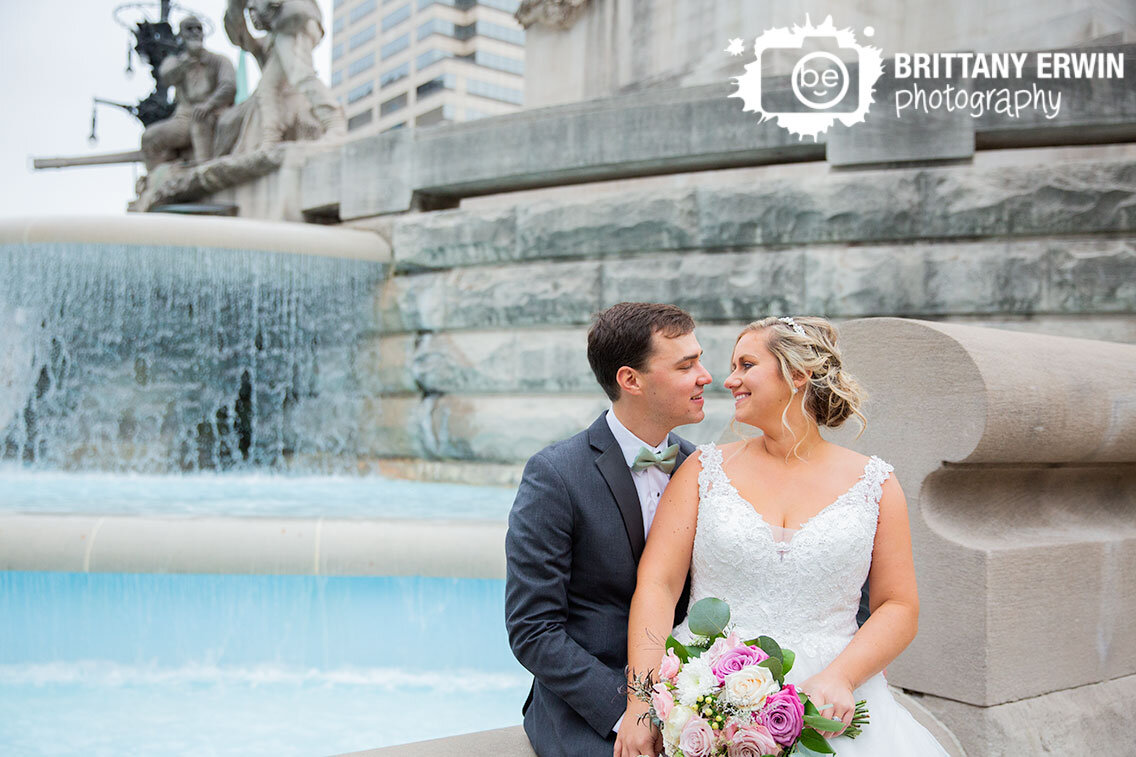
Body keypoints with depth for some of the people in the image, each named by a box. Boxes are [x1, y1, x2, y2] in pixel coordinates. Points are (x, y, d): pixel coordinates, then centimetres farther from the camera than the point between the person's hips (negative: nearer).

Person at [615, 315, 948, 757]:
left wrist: (840, 677, -10)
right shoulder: (706, 468, 8)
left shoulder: (874, 484, 9)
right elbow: (657, 584, 1)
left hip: (829, 703, 0)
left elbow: (900, 608, 8)